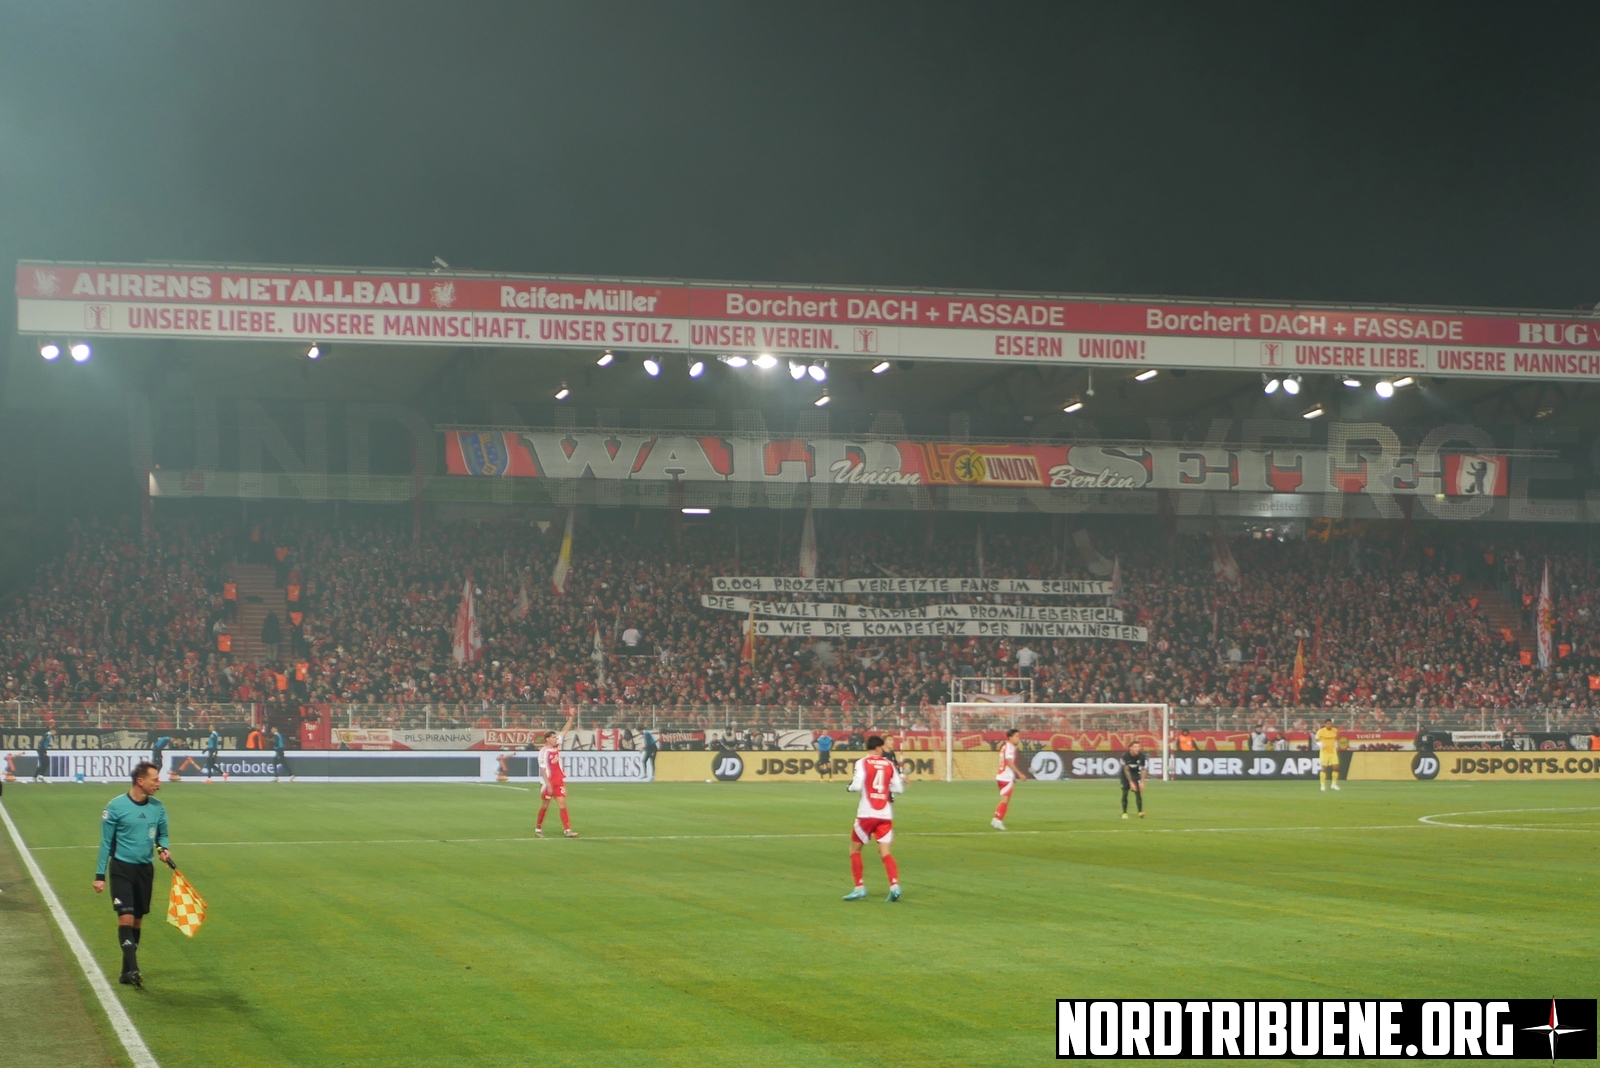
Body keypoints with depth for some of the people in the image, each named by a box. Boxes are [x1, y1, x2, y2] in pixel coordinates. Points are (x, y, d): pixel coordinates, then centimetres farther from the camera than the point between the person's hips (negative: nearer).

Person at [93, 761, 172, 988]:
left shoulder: (157, 807, 3)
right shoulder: (116, 806, -11)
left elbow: (162, 834, 16)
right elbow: (106, 842, -5)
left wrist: (163, 848, -7)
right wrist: (100, 875, -6)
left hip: (145, 869, 5)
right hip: (122, 868, -5)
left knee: (137, 920, 8)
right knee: (126, 918, -15)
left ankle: (128, 972, 16)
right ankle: (132, 969, -19)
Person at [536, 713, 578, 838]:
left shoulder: (557, 746, 4)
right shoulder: (544, 752, -15)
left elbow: (565, 731, 8)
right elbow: (543, 770, -17)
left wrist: (571, 718, 0)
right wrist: (548, 785, -20)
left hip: (559, 781, 5)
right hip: (548, 783, -5)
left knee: (562, 804, -3)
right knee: (544, 806, 7)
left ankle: (567, 830, -9)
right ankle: (538, 829, 23)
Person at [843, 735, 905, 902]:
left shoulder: (862, 763, -5)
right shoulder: (889, 764, 5)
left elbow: (857, 786, -15)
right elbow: (899, 788, 5)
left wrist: (849, 787, 6)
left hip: (867, 814, -3)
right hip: (885, 815, 3)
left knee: (854, 849, 12)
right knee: (885, 852, 3)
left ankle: (860, 887, 7)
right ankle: (894, 885, -16)